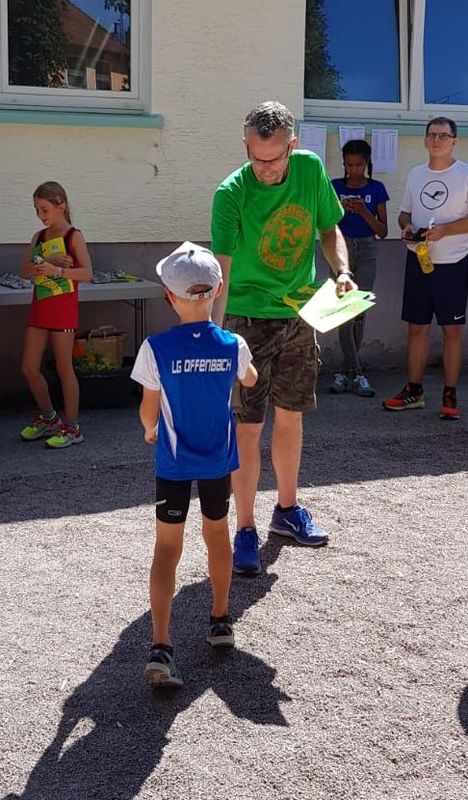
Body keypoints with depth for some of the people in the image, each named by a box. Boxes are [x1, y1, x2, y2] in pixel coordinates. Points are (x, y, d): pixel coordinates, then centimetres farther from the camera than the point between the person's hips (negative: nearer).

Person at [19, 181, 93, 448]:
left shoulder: (74, 236, -6)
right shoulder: (39, 237, 11)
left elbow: (87, 273, -16)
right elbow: (26, 270, 0)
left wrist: (57, 270, -28)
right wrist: (49, 261, -16)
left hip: (63, 306, -6)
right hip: (40, 305, 6)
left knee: (64, 368, -1)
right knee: (29, 367, 7)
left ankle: (72, 428, 9)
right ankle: (48, 418, 26)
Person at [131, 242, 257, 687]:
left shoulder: (156, 349, -17)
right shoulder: (232, 346, -10)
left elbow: (149, 410, -7)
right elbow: (250, 381, 12)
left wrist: (150, 431, 16)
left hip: (173, 463, -2)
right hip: (218, 460, 2)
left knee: (167, 549, 2)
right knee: (217, 534, 22)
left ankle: (161, 648, -7)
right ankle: (221, 620, 38)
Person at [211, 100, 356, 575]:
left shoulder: (311, 170, -5)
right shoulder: (231, 193, -19)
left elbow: (329, 229, 8)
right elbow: (221, 269, -24)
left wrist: (341, 270, -10)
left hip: (299, 313, 5)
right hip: (249, 319, -5)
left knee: (290, 415, 16)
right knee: (247, 426, -3)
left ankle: (287, 509, 34)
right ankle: (245, 531, 8)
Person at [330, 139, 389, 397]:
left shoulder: (376, 189, 3)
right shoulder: (335, 187, 3)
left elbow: (383, 231, 1)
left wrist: (364, 212, -15)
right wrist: (339, 210, -14)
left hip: (366, 252, 1)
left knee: (359, 312, -1)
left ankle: (345, 371, 8)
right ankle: (356, 373, -7)